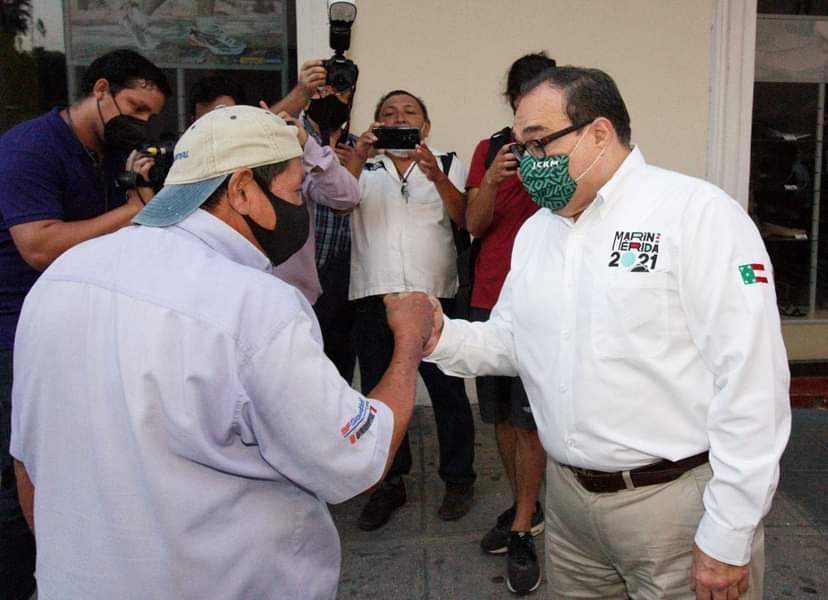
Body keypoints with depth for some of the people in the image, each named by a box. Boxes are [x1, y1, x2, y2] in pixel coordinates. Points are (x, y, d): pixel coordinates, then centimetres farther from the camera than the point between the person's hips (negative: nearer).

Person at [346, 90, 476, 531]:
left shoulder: (447, 165, 10)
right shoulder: (363, 167, 12)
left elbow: (466, 218, -4)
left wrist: (436, 177, -19)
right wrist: (359, 156, -22)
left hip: (434, 294, -1)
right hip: (374, 296, 2)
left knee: (447, 389, 4)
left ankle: (458, 478, 21)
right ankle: (389, 482, 23)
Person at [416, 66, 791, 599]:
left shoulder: (698, 213, -14)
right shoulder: (535, 230, 9)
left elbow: (749, 375, -17)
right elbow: (511, 341, 15)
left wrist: (728, 534, -17)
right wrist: (442, 337, -6)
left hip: (677, 500, -6)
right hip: (568, 495, 6)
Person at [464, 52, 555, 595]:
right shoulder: (489, 149, 11)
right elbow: (475, 225, 3)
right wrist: (491, 180, -15)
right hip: (488, 298, 4)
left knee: (529, 416, -3)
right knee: (500, 414, 11)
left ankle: (522, 532, 8)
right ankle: (526, 508, 28)